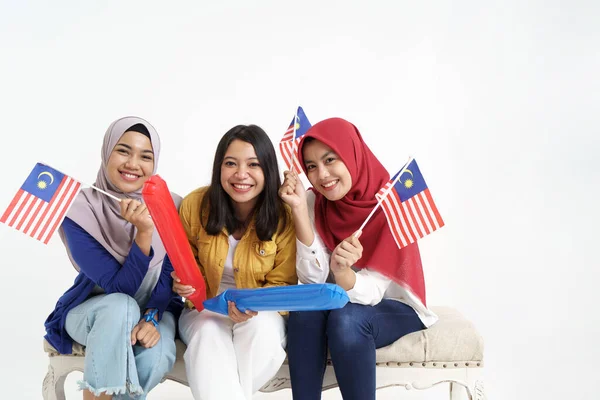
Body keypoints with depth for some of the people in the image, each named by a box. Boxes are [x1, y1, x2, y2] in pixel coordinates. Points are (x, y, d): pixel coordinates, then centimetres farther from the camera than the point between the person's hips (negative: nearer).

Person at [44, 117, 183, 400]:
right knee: (121, 306, -37)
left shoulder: (171, 206, -11)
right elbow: (121, 288, -23)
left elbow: (170, 274, -7)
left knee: (156, 357, -31)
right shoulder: (79, 212, -19)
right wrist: (144, 233, -36)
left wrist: (152, 317, -24)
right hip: (93, 310, -2)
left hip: (156, 307, 2)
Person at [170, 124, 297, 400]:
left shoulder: (284, 216, -14)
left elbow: (283, 284, -6)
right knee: (208, 334, -33)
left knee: (260, 327, -34)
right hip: (204, 308, 1)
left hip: (263, 314, 0)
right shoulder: (194, 205, -10)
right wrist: (183, 282, -17)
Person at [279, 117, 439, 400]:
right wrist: (299, 208, -30)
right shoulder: (315, 202, -11)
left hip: (392, 306, -3)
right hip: (338, 304, 3)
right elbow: (313, 279, -21)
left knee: (347, 318, -32)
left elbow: (371, 292, -26)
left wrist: (342, 271, -48)